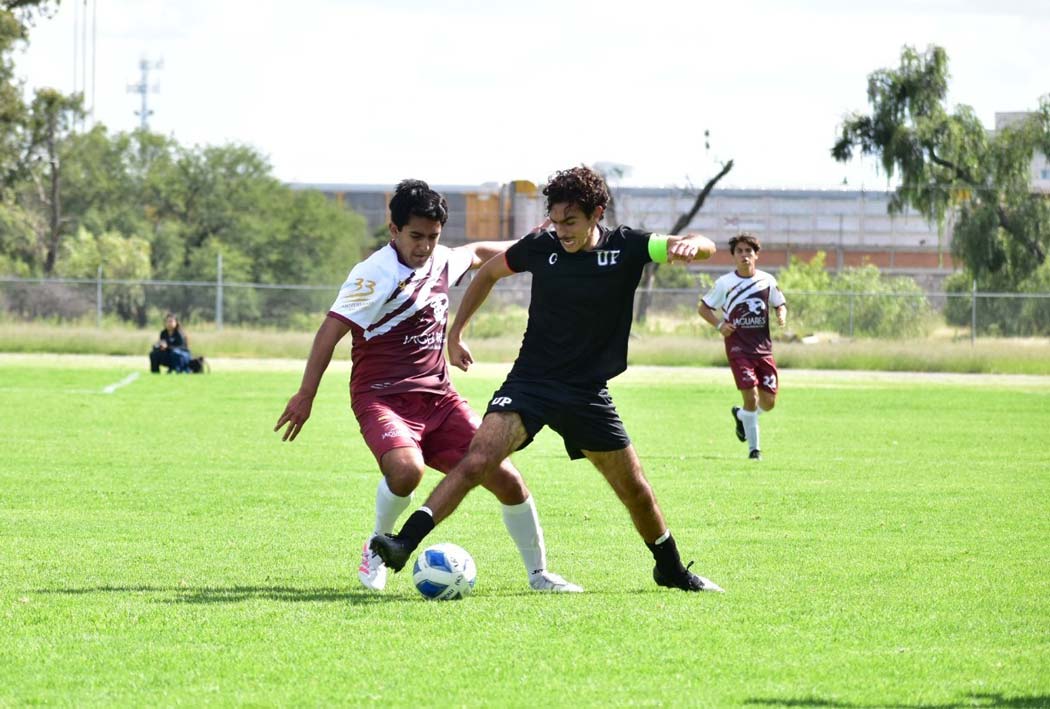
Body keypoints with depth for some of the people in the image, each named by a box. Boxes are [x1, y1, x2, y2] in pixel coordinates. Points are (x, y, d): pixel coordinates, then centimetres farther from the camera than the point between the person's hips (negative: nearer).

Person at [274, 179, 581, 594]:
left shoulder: (441, 262, 9)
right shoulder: (376, 274, -14)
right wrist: (305, 395, -17)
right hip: (383, 398, -7)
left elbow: (476, 254, 34)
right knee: (407, 468, -36)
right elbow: (331, 330, -15)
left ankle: (538, 574, 16)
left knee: (505, 478, -2)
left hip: (437, 397, 7)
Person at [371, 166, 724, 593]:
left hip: (589, 394, 1)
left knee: (635, 489, 7)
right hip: (530, 382, -1)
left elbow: (705, 246, -9)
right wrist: (455, 332, 15)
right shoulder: (540, 247, -4)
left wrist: (688, 245, -33)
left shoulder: (627, 247, -6)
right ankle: (404, 544, -29)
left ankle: (672, 570, 31)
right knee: (477, 461, -22)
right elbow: (489, 272, 15)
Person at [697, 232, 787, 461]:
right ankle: (754, 448, -3)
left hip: (763, 348, 3)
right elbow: (703, 307, 7)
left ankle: (741, 415, 36)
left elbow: (780, 305, 16)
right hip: (738, 348, -3)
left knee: (768, 402, 2)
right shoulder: (725, 283, -2)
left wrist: (782, 315, -8)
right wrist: (719, 324, -10)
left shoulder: (767, 281, 4)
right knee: (750, 395, -15)